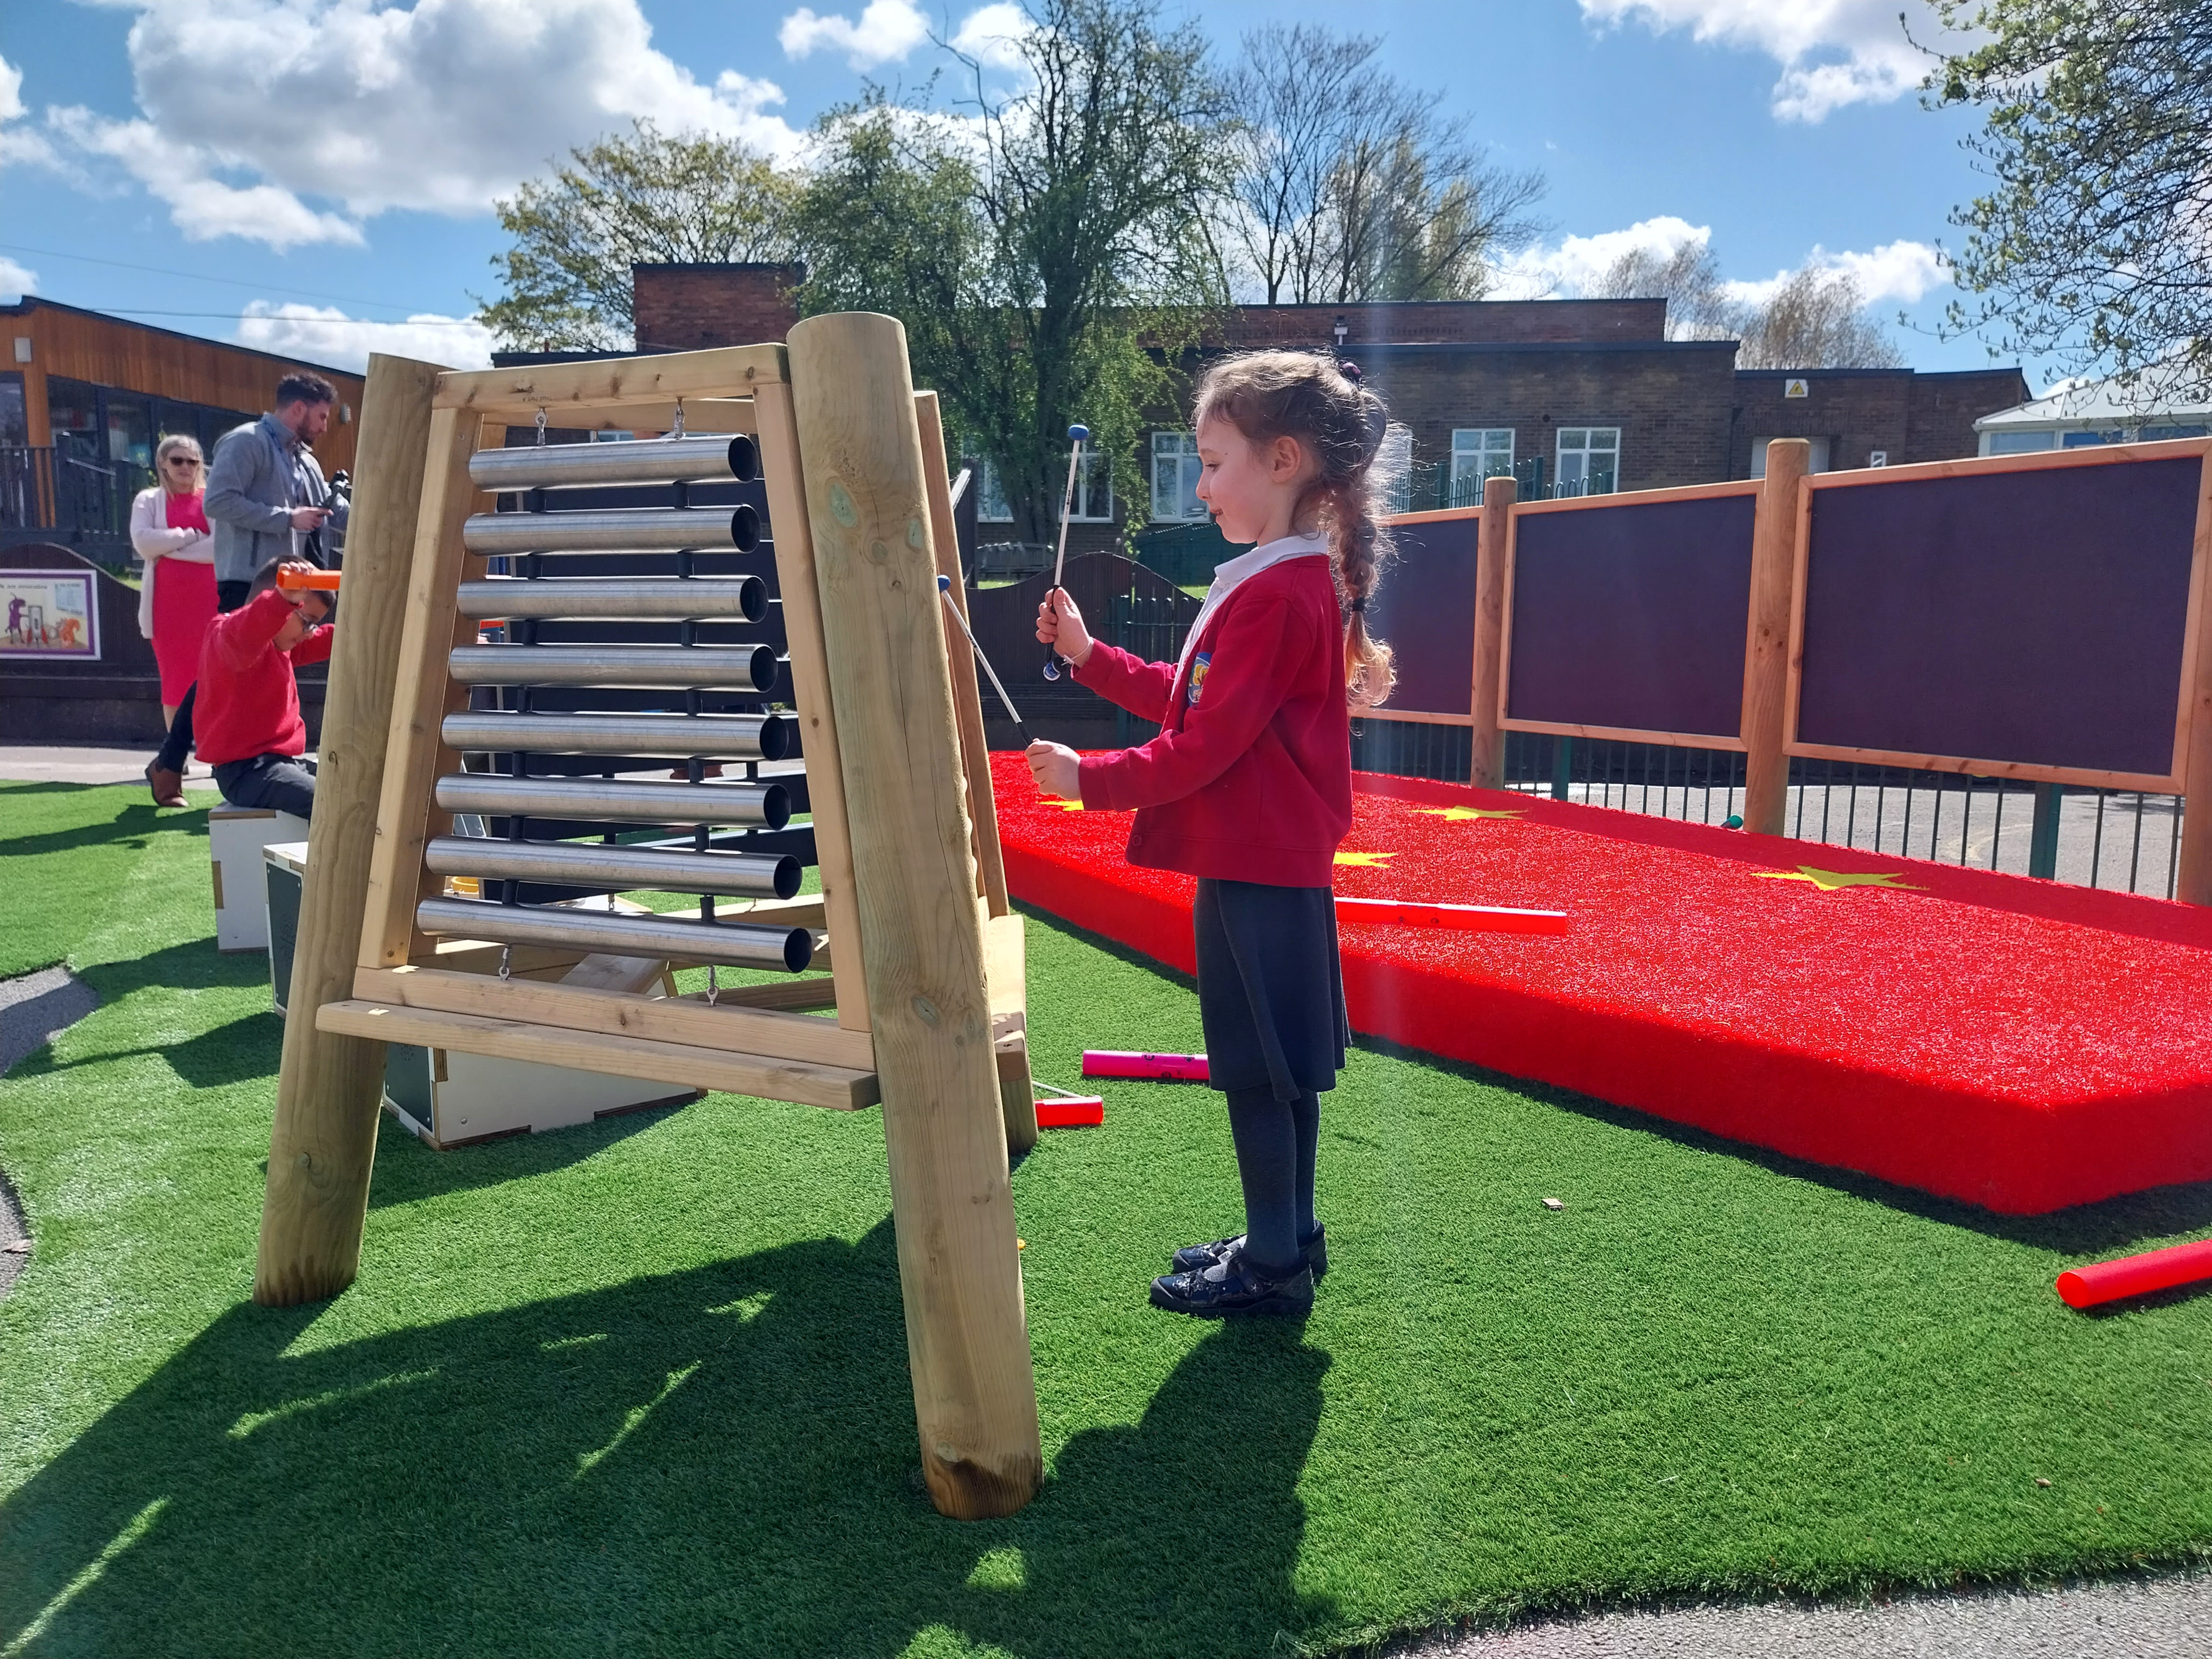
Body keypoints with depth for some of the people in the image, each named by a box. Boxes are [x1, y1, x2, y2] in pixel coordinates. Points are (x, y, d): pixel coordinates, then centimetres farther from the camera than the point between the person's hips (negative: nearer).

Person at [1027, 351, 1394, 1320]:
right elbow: (1190, 699, 18)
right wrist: (1089, 657, 14)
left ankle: (1272, 1267, 15)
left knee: (1258, 1073, 1)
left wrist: (1090, 780, -13)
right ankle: (1288, 1239, 31)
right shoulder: (1297, 581, 14)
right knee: (1278, 1066, 18)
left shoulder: (1275, 595, -19)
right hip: (1278, 864, 10)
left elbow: (1206, 747, -21)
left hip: (1255, 873, -10)